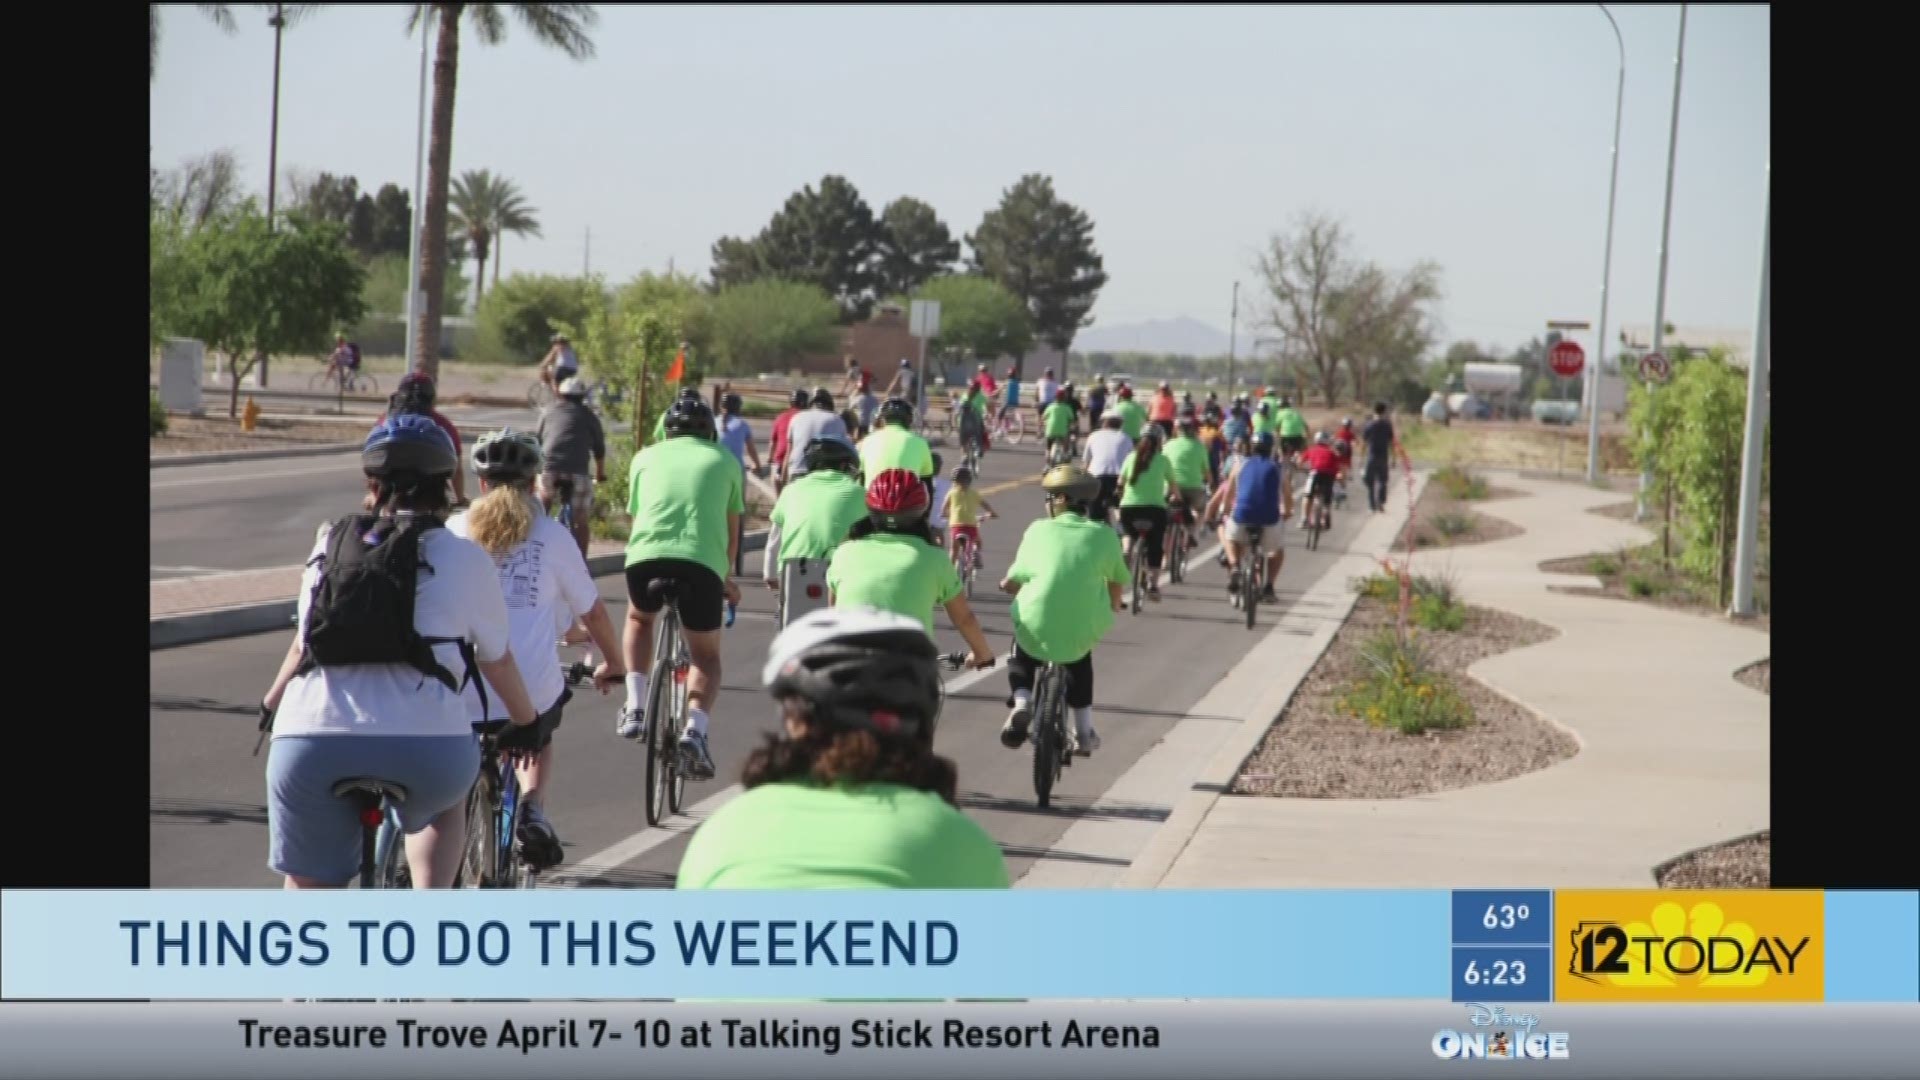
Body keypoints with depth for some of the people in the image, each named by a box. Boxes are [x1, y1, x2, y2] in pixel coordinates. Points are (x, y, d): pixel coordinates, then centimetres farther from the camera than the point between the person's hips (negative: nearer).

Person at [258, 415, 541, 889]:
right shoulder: (464, 558, 14)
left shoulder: (330, 543, 20)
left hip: (309, 740, 1)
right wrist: (527, 722, 46)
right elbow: (497, 660, 26)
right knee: (444, 804, 35)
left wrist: (271, 702, 52)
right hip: (425, 744, -1)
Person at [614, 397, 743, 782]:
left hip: (645, 557, 1)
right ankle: (695, 730, -8)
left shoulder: (646, 457, 22)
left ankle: (635, 707, 18)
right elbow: (732, 529, 25)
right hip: (702, 563, -1)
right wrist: (726, 577, 38)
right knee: (706, 656, 18)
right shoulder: (724, 461, 19)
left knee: (639, 618, 34)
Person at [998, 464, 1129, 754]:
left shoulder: (1039, 530, 4)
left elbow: (1014, 580, 6)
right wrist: (1113, 607, 37)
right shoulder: (1103, 535, 4)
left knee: (1021, 654, 32)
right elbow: (1116, 580, 15)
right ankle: (1084, 731, 32)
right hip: (1082, 631, 1)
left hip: (1037, 627, -1)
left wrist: (1007, 585, 31)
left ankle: (1021, 701, 4)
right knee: (1080, 659, 35)